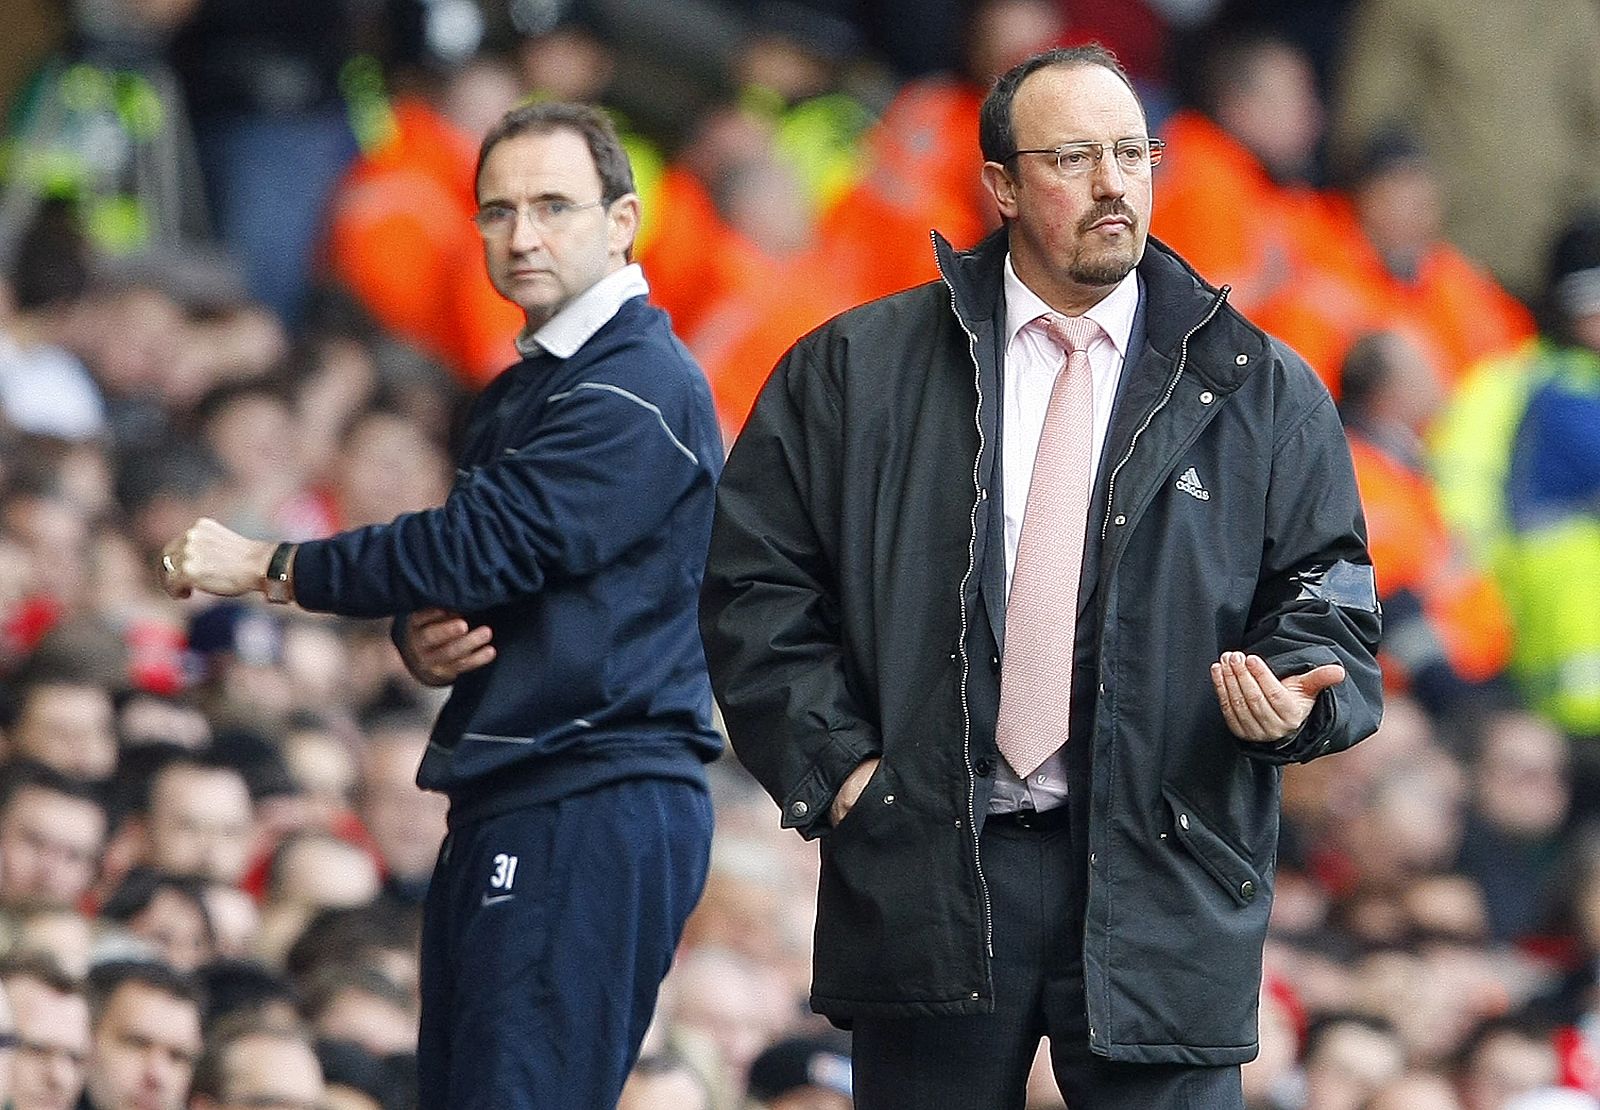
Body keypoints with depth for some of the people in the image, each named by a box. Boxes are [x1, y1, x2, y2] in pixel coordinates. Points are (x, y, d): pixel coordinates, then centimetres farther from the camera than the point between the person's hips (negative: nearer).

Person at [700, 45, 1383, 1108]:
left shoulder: (1263, 393, 9)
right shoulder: (857, 372, 7)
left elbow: (1325, 593, 10)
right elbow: (756, 581, 8)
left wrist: (1302, 689, -12)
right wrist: (832, 761, -2)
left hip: (1160, 891, 0)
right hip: (928, 871, 0)